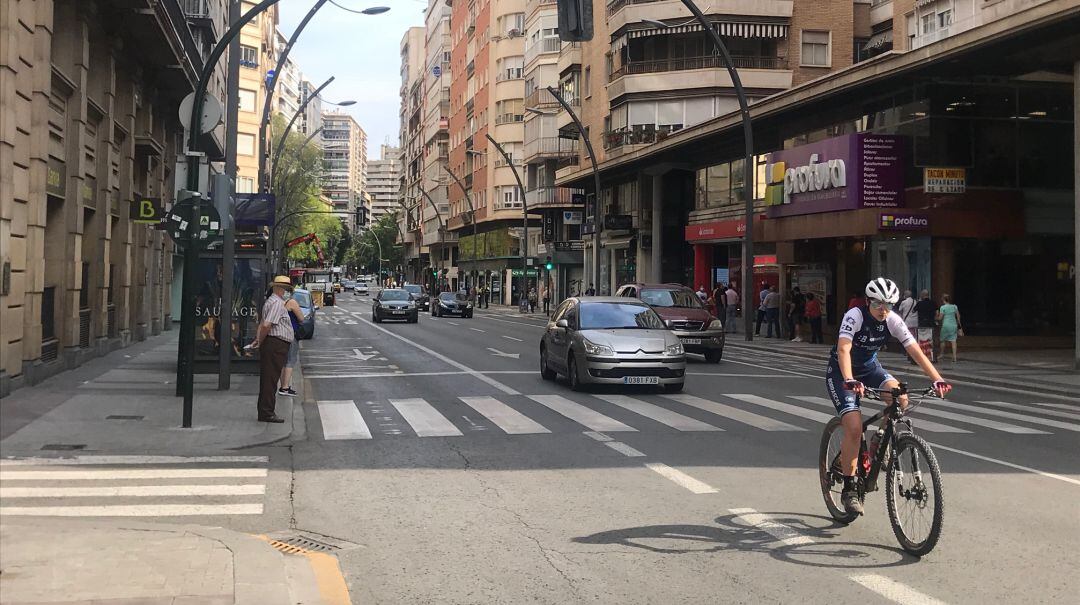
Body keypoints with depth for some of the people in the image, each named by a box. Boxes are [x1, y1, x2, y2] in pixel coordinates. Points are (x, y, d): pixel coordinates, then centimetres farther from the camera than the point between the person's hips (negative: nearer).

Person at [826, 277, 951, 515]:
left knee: (900, 398, -25)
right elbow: (843, 349, -41)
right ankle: (849, 489, -7)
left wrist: (938, 379, -33)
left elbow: (916, 351, -20)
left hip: (869, 367, 5)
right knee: (854, 428, -20)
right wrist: (850, 381, -57)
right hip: (841, 372, -4)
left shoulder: (892, 320, -14)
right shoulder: (855, 316, -27)